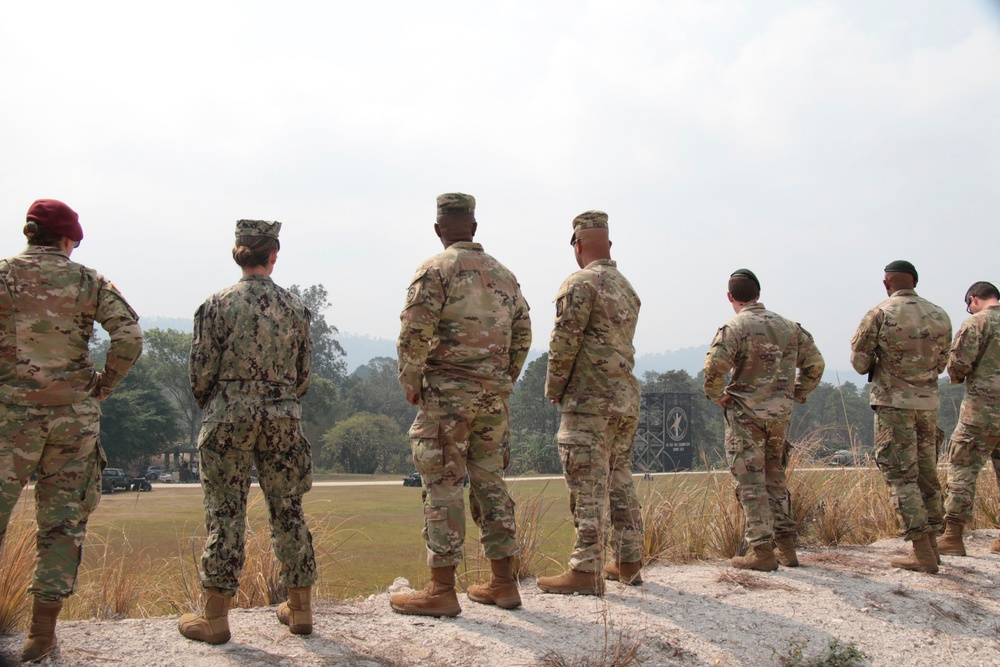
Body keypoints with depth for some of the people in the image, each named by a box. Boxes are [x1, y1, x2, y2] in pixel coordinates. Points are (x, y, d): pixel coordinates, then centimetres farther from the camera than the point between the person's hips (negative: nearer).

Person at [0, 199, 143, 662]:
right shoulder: (88, 282, 2)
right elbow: (130, 336, -8)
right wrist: (102, 386, 3)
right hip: (73, 415, 1)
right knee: (62, 521, 8)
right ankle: (42, 633, 12)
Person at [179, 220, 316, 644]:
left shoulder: (219, 304, -5)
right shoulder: (294, 307, 3)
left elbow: (202, 370, -4)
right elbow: (304, 373, 8)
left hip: (229, 417, -2)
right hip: (283, 419, 3)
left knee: (225, 513, 3)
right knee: (288, 509, 10)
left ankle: (215, 617, 10)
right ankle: (300, 609, 18)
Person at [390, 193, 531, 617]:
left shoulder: (435, 270, -6)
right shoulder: (502, 273, 13)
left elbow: (414, 333, -15)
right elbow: (522, 334, 16)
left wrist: (410, 382, -3)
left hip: (448, 391, -6)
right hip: (494, 393, 6)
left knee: (443, 488, -2)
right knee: (490, 482, 12)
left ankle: (441, 591, 2)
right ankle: (503, 583, 17)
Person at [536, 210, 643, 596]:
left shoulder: (580, 283, -10)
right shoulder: (627, 288, 16)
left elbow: (564, 342, -14)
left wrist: (553, 388, -1)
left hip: (589, 402, -8)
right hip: (627, 400, 9)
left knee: (588, 488, -6)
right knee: (620, 482, 15)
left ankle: (586, 571, -3)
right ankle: (627, 563, 21)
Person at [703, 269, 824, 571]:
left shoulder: (734, 327, -10)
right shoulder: (788, 326, 8)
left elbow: (714, 367, -23)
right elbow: (815, 364, 12)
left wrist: (718, 395, -7)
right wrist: (795, 395, 16)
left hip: (745, 415, -5)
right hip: (779, 416, 6)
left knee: (751, 484, 0)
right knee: (776, 480, 17)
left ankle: (762, 551, 0)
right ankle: (786, 548, 20)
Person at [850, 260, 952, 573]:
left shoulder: (879, 315, -10)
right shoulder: (939, 316, 4)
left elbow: (859, 362, -6)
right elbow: (941, 363, 13)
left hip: (893, 403, -5)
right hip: (928, 403, 5)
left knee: (901, 475, -2)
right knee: (927, 473, 15)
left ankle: (922, 553, -4)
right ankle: (930, 544, 22)